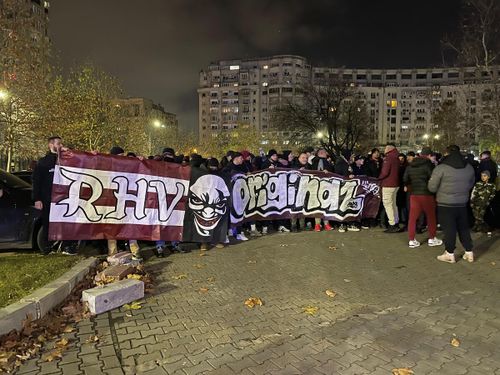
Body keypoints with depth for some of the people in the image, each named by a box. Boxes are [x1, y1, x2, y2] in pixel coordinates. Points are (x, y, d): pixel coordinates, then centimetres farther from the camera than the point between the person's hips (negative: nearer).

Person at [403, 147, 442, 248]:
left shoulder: (410, 165, 8)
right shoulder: (428, 164, -10)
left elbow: (405, 179, 14)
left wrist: (407, 186, 31)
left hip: (414, 194, 5)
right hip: (427, 194, -5)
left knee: (413, 217, 6)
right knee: (431, 216, 11)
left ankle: (411, 240, 8)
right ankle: (432, 238, 21)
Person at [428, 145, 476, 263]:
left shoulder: (441, 168, -14)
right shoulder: (469, 167, 4)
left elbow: (432, 188, -11)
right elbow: (471, 184, 17)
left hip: (445, 205, -5)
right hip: (462, 204, 5)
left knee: (449, 229, 3)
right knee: (464, 228, 16)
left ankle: (450, 254, 12)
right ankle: (469, 253, 25)